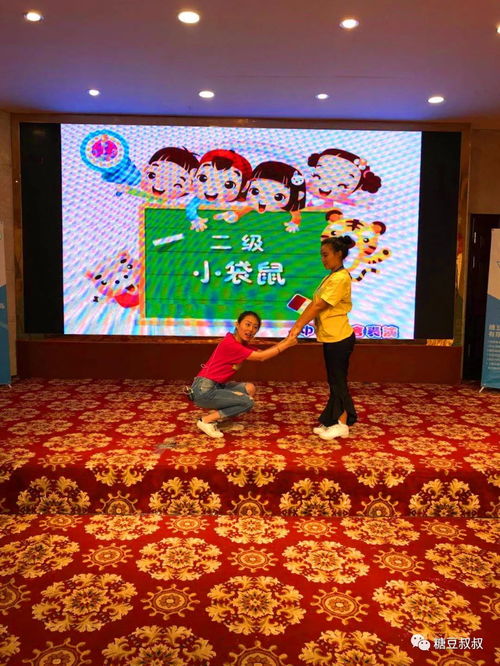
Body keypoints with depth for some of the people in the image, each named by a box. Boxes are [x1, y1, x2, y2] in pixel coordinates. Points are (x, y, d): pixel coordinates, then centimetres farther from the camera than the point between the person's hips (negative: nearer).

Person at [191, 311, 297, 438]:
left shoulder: (242, 344, 10)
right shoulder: (230, 344, -20)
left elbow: (262, 352, 4)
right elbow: (261, 357, -18)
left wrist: (285, 340, -4)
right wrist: (286, 345, -12)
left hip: (216, 386, 10)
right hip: (203, 390, -10)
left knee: (249, 389, 5)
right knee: (248, 402, -11)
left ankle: (216, 413, 7)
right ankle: (207, 421, -4)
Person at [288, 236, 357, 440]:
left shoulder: (341, 278, -18)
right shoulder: (331, 277, 13)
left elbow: (318, 306, -20)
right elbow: (313, 304, 9)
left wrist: (299, 328, -18)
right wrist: (296, 325, 2)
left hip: (339, 338, -9)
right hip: (331, 337, 9)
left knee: (338, 381, 0)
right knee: (335, 381, 14)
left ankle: (341, 425, 12)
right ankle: (334, 421, 23)